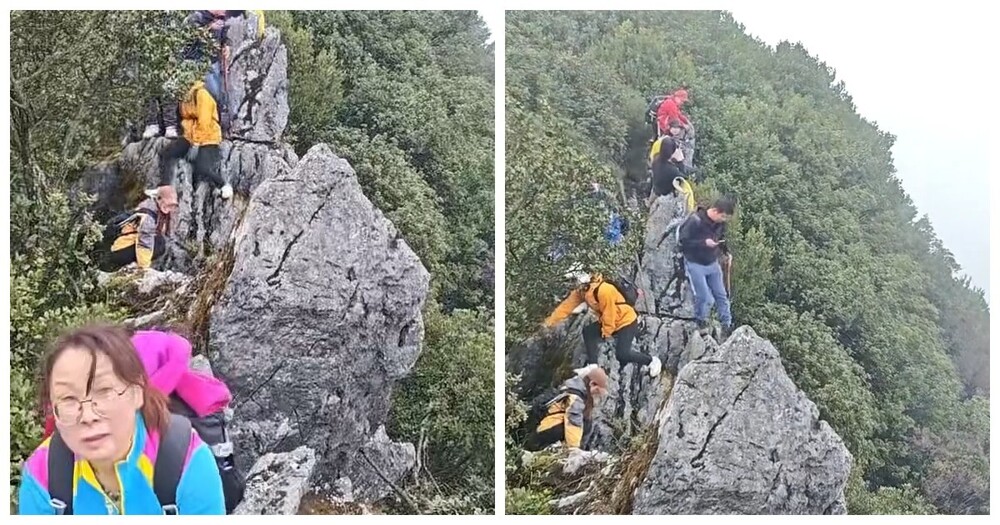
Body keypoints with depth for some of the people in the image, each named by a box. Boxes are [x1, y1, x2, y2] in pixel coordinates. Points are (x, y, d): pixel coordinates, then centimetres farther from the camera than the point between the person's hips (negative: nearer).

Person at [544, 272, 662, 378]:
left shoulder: (604, 290, -31)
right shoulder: (581, 291, -5)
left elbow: (609, 313, -24)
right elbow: (567, 306, -2)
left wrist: (606, 332, -12)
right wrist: (550, 322, -3)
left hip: (627, 321, -9)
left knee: (622, 355, -15)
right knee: (588, 332, 0)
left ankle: (652, 361, 5)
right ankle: (593, 366, 2)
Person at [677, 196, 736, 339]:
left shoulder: (720, 222, -5)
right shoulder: (695, 221, -24)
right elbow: (683, 241, -21)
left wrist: (726, 251, 0)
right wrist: (704, 243, -29)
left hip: (712, 263, 6)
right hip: (695, 264, -6)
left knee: (721, 295, 9)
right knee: (704, 298, -6)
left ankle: (727, 326, 20)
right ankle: (701, 322, 20)